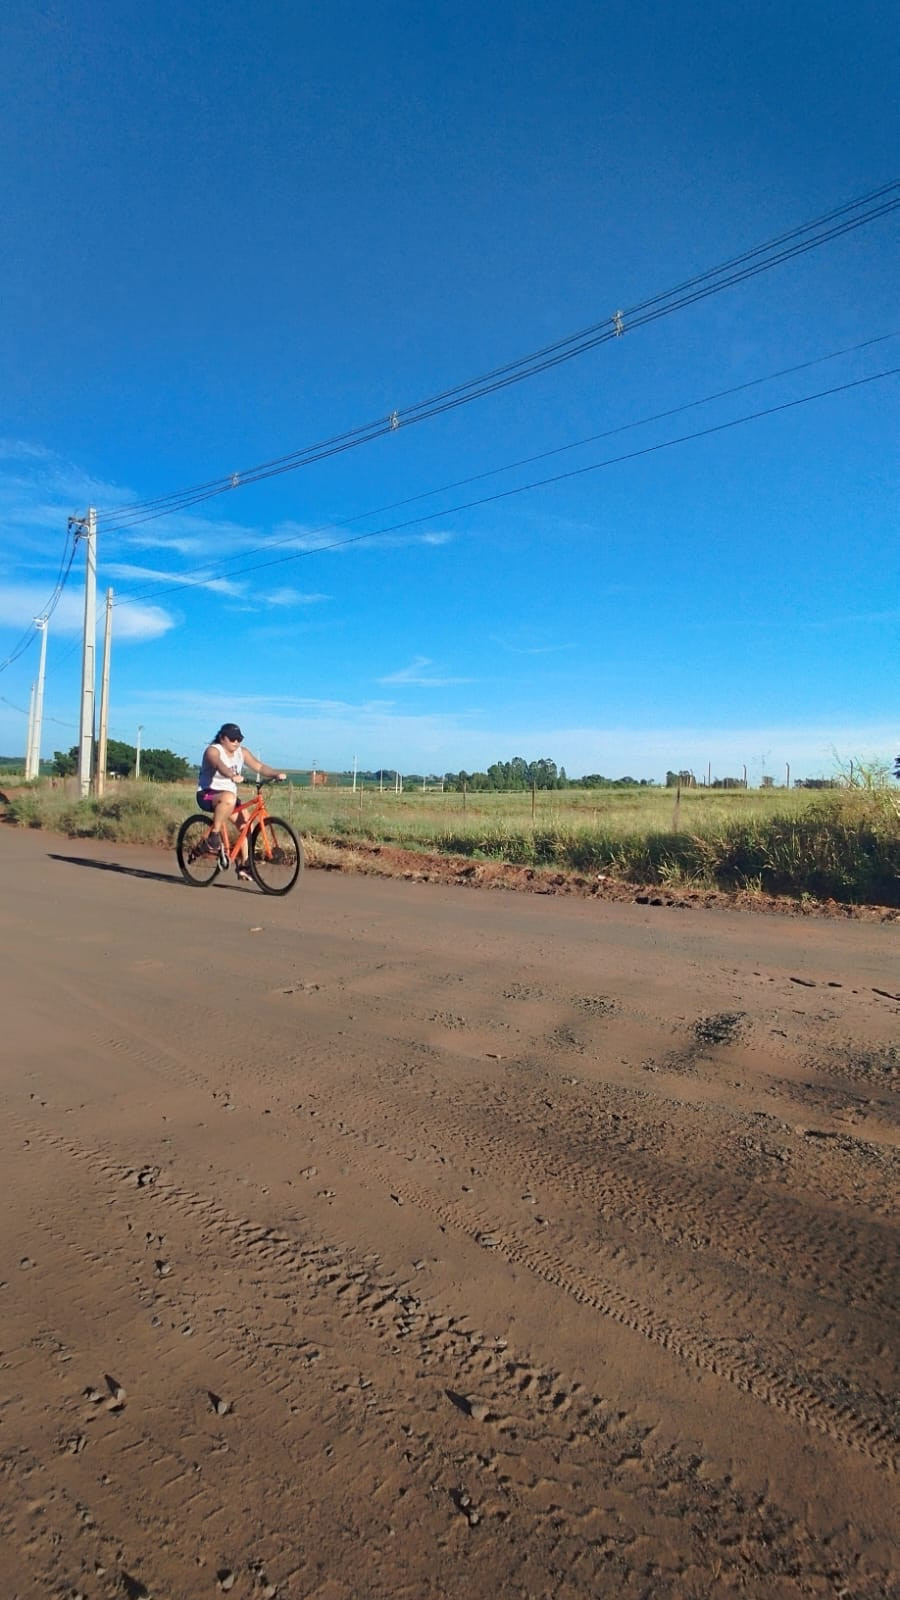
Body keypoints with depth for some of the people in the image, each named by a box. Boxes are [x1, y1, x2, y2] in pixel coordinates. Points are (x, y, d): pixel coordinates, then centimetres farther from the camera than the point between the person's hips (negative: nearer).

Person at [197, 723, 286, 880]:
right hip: (207, 794, -7)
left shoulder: (242, 752, 5)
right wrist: (232, 775, -56)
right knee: (229, 798, -39)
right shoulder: (213, 750, -13)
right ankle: (213, 836, -27)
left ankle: (244, 865, 3)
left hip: (229, 794, 7)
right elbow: (219, 765, -35)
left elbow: (259, 766, -6)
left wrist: (276, 774, -25)